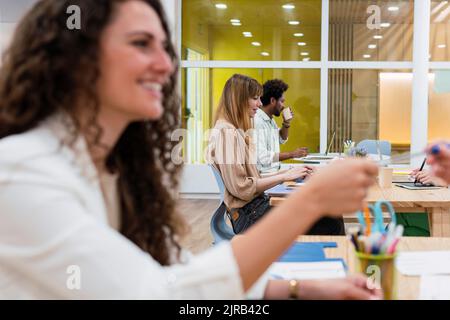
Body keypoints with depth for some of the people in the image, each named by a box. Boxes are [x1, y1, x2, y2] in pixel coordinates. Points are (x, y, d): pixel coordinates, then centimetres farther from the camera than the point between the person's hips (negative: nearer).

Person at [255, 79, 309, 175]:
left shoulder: (270, 119, 13)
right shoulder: (257, 122, -18)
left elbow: (281, 140, 29)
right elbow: (262, 158, -25)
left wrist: (286, 123, 11)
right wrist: (292, 154, -19)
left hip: (274, 172, 9)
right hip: (263, 175, -9)